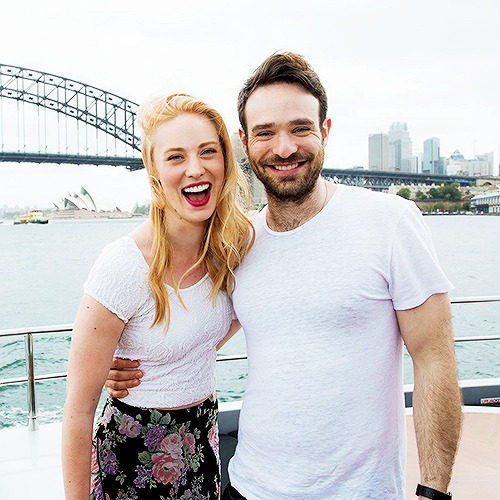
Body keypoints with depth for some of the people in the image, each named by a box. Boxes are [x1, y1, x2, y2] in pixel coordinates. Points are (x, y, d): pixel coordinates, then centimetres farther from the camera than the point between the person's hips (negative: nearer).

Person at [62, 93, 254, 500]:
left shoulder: (237, 242, -10)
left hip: (203, 438, 5)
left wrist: (201, 352, 2)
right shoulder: (123, 266, -25)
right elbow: (79, 408, -18)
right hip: (134, 451, -5)